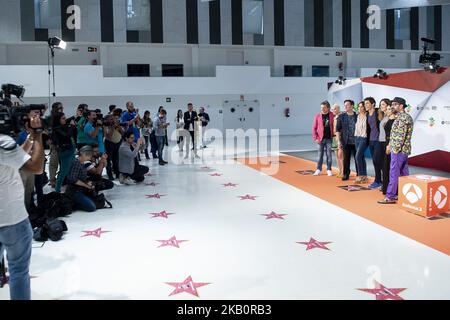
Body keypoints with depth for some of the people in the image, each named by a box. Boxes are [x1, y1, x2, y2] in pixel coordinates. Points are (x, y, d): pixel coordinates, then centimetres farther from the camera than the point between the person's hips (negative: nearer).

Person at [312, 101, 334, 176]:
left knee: (329, 154, 4)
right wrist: (315, 138, -5)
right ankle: (319, 169, 17)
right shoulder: (317, 116, 1)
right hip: (321, 139, 1)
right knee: (320, 154, 7)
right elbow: (314, 128, 2)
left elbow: (334, 126, 3)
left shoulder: (332, 116, 0)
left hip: (329, 138, 0)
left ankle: (329, 170, 13)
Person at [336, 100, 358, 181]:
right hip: (346, 141, 1)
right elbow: (337, 129, 3)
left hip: (356, 141, -1)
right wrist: (339, 140, -4)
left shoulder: (357, 116, 2)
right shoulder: (341, 116, 4)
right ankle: (346, 175, 14)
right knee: (346, 159, 5)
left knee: (357, 158, 4)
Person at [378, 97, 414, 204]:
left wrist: (395, 148, -19)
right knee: (403, 173, 12)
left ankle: (390, 197, -6)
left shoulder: (403, 117, -14)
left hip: (398, 149, -10)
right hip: (403, 149, 10)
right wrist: (390, 145, 17)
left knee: (394, 173, -8)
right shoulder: (402, 116, 18)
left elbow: (401, 135, -21)